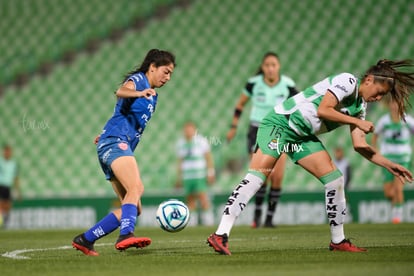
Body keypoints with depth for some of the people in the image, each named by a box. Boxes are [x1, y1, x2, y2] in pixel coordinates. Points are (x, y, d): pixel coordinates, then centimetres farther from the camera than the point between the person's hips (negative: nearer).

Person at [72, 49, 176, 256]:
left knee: (133, 209, 3)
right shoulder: (138, 79, -1)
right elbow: (122, 91, -25)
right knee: (136, 187, -33)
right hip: (115, 142, -10)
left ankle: (85, 240, 6)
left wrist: (106, 136, 36)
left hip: (121, 146, 10)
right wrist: (139, 93, -45)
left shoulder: (152, 96, 26)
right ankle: (126, 235, -54)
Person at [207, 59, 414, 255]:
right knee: (257, 176, -20)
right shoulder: (347, 81, -14)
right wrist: (356, 122, -19)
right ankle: (220, 235, -25)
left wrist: (389, 165, 5)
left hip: (303, 137, 9)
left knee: (334, 179, 0)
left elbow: (360, 145, 11)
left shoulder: (360, 106, 11)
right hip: (280, 123, -9)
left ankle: (338, 241, 11)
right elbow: (322, 110, -24)